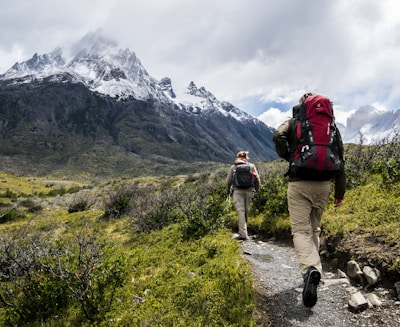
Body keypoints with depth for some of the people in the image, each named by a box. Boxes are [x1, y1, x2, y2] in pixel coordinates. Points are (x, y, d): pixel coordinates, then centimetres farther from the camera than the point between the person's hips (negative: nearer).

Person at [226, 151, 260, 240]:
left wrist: (228, 192, 20)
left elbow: (228, 181, 6)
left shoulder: (233, 167, 6)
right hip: (249, 190, 2)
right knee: (246, 211, 14)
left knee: (240, 211, -6)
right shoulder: (252, 166, 9)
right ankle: (243, 231, 26)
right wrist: (257, 190, 18)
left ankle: (243, 234, -14)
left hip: (237, 191, -2)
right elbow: (257, 179, 5)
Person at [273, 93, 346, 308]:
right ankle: (313, 269, 24)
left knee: (301, 230, -4)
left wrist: (288, 158, 1)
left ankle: (310, 269, -28)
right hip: (323, 184, 3)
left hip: (299, 183, -3)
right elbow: (340, 158, 8)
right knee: (314, 228, 19)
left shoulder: (293, 122, 6)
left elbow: (278, 136, -16)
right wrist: (340, 190, 11)